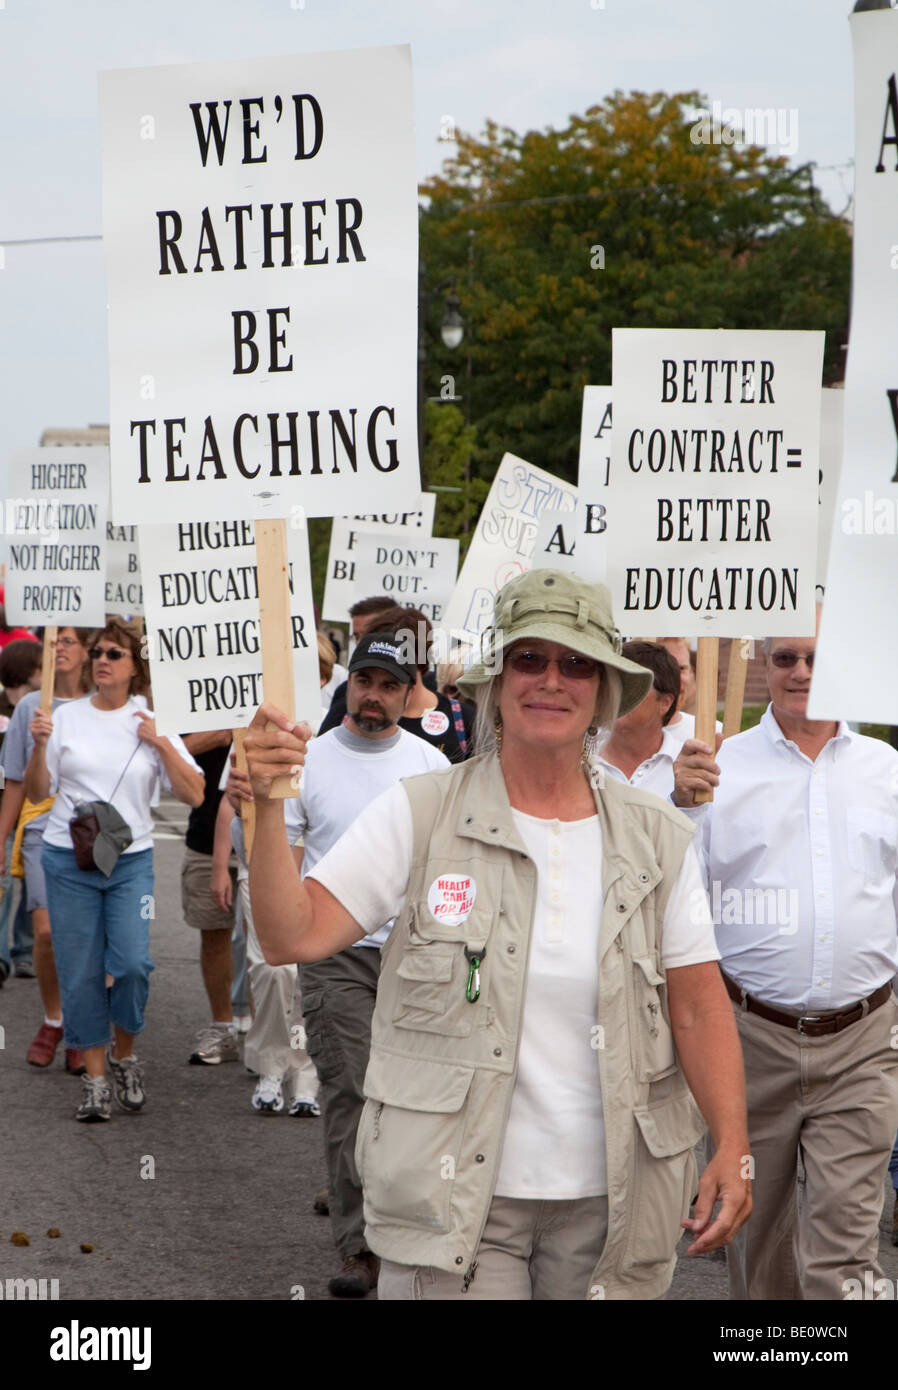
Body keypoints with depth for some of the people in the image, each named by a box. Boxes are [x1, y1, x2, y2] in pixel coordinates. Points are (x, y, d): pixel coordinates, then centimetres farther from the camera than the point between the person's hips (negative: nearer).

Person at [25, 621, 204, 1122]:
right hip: (69, 860, 1)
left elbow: (195, 794, -2)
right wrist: (40, 746, -9)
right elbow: (37, 794, 6)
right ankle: (95, 1078, 12)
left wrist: (160, 744, -10)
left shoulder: (152, 721, 4)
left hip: (132, 859, -1)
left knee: (132, 963, -13)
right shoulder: (66, 718, 5)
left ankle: (126, 1056, 13)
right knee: (80, 973, 1)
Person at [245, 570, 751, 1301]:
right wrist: (268, 807, -24)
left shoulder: (658, 837, 4)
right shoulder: (420, 816, -3)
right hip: (454, 1197, -2)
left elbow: (697, 1005, 3)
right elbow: (295, 935, -10)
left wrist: (733, 1147, -7)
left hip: (609, 1201, 3)